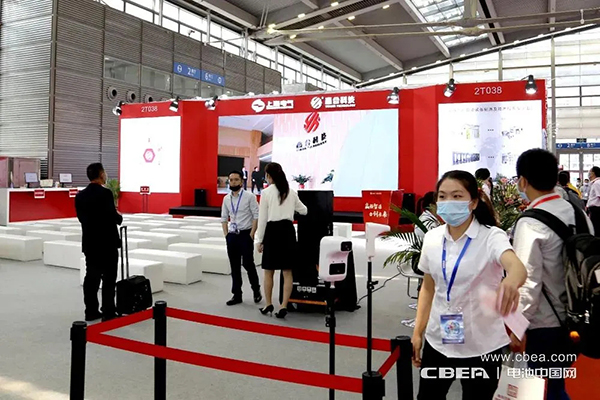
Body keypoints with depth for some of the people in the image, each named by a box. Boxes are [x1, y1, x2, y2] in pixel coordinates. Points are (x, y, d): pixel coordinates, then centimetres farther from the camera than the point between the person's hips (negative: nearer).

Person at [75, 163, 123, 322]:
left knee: (91, 278, 11)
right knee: (108, 279, 0)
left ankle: (91, 311, 17)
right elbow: (113, 217, -19)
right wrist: (120, 217, 1)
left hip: (89, 242, 7)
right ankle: (108, 313, 3)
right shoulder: (105, 193, -17)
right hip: (107, 243, -7)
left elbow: (81, 217, 11)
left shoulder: (80, 195, 6)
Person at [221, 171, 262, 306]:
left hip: (245, 234, -5)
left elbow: (256, 216, -8)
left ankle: (256, 290, 19)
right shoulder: (226, 199, 8)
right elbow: (224, 218, 14)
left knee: (248, 264, -3)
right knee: (234, 266, 8)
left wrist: (251, 234, -13)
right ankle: (237, 295, 17)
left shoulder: (249, 197, -6)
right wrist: (226, 235, 4)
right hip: (232, 235, 5)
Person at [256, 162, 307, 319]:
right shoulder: (291, 192, 8)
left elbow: (262, 218, -5)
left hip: (272, 231, -3)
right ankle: (284, 306, 1)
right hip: (288, 231, 3)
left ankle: (268, 305, 20)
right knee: (287, 272, 5)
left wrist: (260, 240, 2)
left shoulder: (266, 192, -4)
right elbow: (303, 210, 22)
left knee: (268, 271, 11)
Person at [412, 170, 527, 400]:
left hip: (481, 346, -4)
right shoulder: (432, 238, -2)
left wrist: (511, 282, -59)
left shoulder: (491, 237, -15)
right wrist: (417, 332, 6)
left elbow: (517, 267, -36)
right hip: (438, 341, 4)